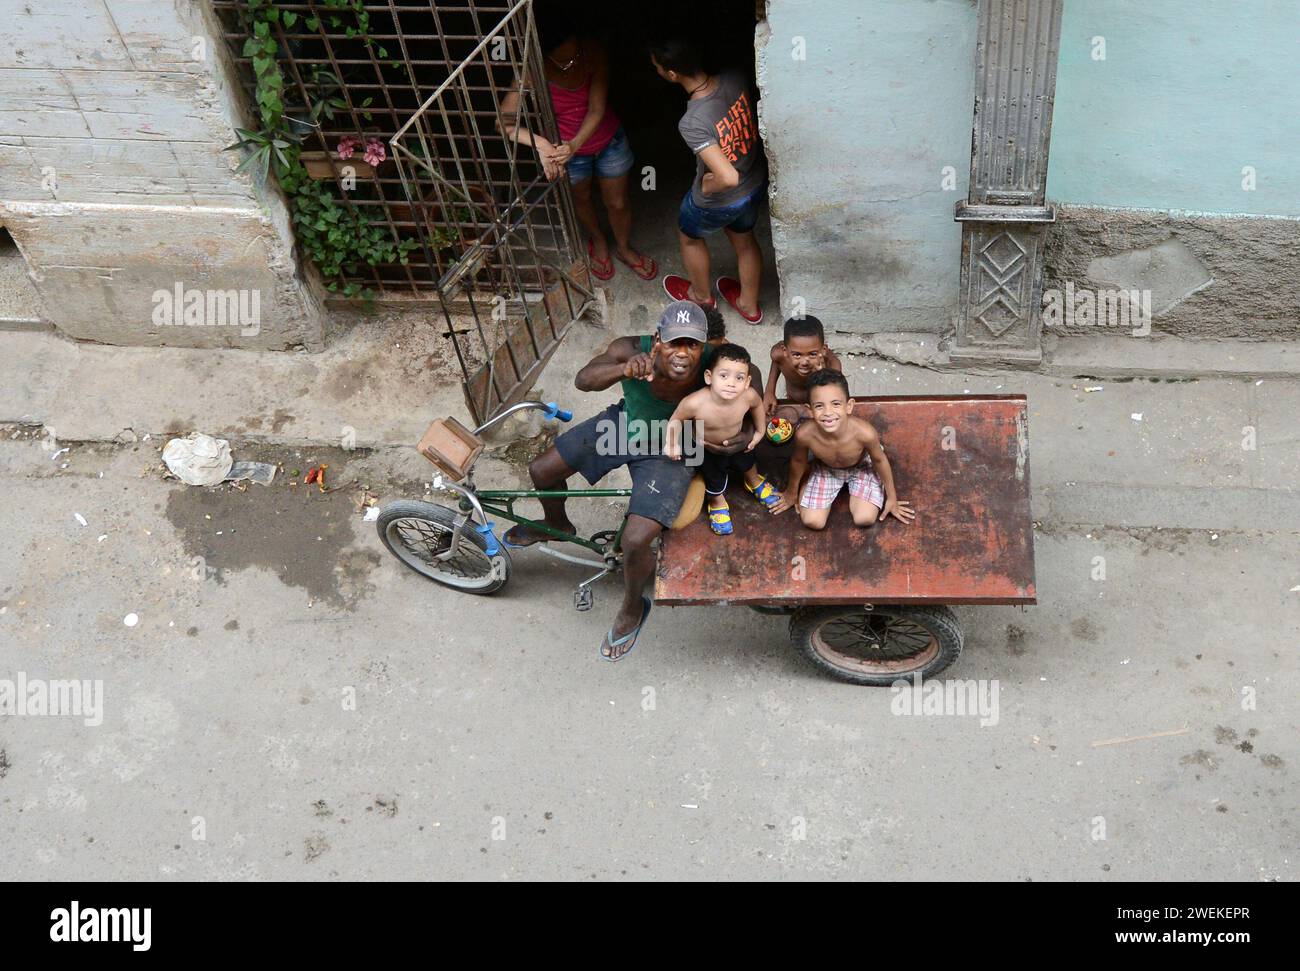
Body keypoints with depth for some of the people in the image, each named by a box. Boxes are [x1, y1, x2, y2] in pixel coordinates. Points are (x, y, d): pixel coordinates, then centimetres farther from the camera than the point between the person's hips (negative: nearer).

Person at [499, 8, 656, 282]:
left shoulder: (593, 53, -28)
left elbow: (597, 109, -28)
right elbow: (504, 122, -35)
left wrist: (575, 144, -45)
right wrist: (540, 144, -52)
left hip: (609, 141, 1)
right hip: (565, 149, -1)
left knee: (617, 202, 20)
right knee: (581, 199, 27)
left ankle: (624, 248, 51)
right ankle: (598, 242, 59)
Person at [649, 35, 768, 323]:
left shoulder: (692, 123, -39)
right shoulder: (735, 79, -21)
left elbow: (728, 177, -43)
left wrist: (707, 185, -21)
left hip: (718, 201, -5)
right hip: (756, 183, 5)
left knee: (689, 236, 28)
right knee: (743, 239, 32)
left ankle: (701, 294, 54)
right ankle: (749, 305, 53)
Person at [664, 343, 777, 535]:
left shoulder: (748, 396, -35)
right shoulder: (694, 403, -44)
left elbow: (758, 404, -9)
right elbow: (676, 420, -21)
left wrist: (759, 431, 2)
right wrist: (672, 443, -32)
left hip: (738, 443, 3)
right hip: (708, 451, -3)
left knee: (747, 463, 31)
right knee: (715, 482, 17)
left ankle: (755, 483, 66)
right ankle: (717, 504, 52)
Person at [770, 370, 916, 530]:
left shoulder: (865, 432, -41)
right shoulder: (805, 434, -37)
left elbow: (880, 460, -18)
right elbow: (798, 461, -12)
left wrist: (892, 498, -2)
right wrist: (792, 493, 7)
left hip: (862, 467, -1)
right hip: (826, 469, 1)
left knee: (864, 519, -12)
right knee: (812, 522, -6)